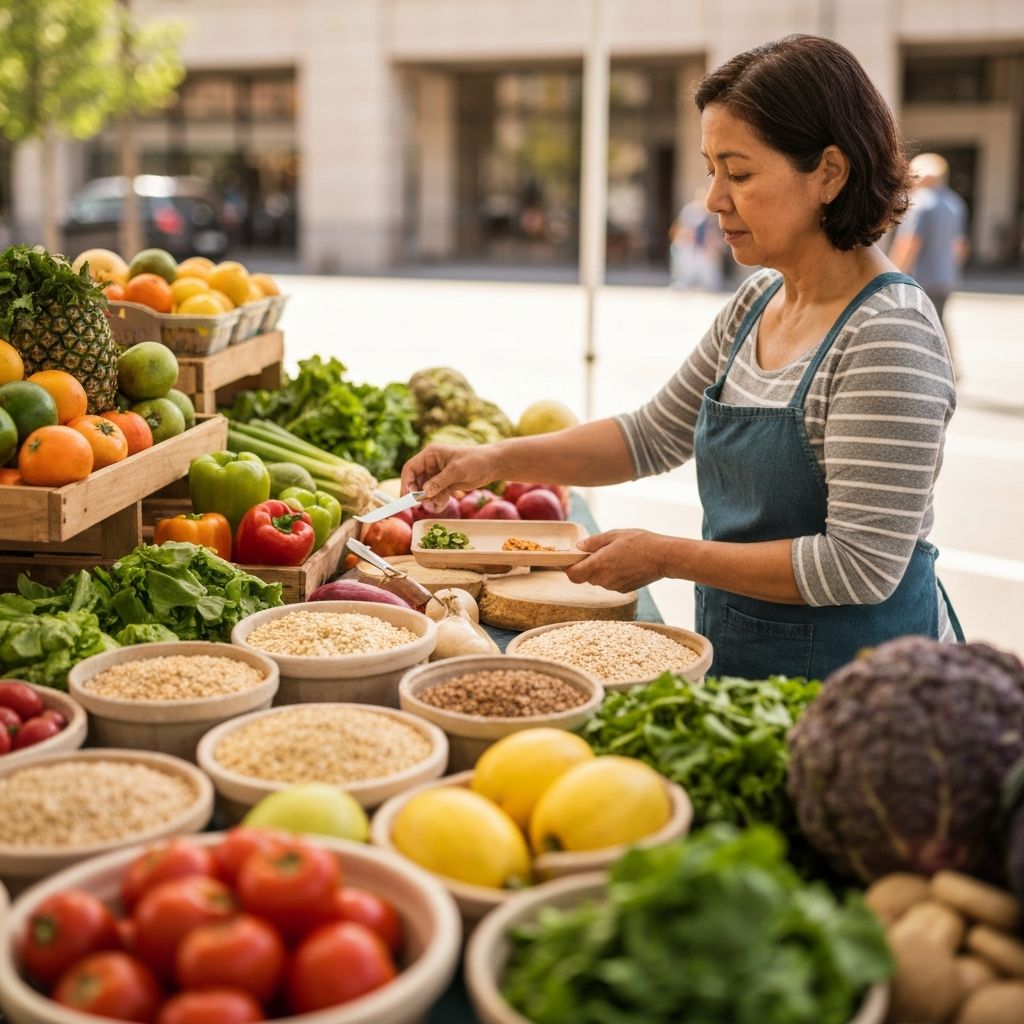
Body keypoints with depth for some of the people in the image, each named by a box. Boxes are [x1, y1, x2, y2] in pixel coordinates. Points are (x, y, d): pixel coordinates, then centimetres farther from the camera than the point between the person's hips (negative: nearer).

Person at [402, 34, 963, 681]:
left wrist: (668, 557, -20)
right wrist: (495, 461, 1)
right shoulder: (758, 300, 3)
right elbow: (655, 436, 11)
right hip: (740, 656, 7)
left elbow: (862, 566, -25)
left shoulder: (889, 336, -23)